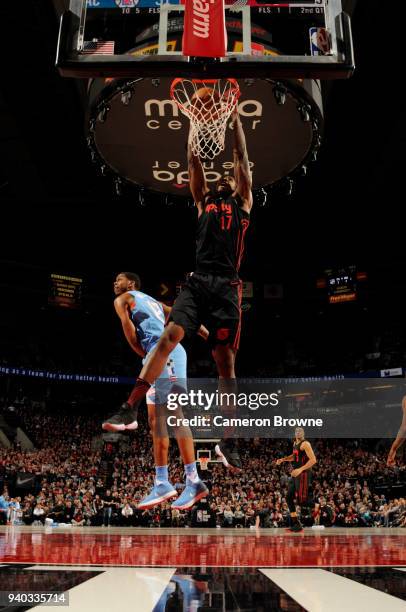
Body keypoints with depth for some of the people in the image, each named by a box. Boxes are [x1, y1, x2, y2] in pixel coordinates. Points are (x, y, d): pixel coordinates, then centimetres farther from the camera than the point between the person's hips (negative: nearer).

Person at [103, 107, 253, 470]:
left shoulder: (243, 201, 16)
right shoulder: (204, 199, 21)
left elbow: (241, 159, 10)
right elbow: (194, 161, 15)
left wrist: (236, 122, 10)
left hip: (227, 286, -2)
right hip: (198, 281, 2)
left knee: (225, 360, -3)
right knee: (170, 336, -17)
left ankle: (228, 442, 0)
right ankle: (130, 409, -16)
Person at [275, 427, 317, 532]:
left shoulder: (305, 444, -15)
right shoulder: (295, 443, 13)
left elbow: (313, 460, -22)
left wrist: (300, 469, -28)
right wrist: (283, 459, 16)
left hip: (303, 474, -9)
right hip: (295, 473, 9)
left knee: (301, 500, -11)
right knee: (289, 498, 8)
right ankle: (295, 523, 14)